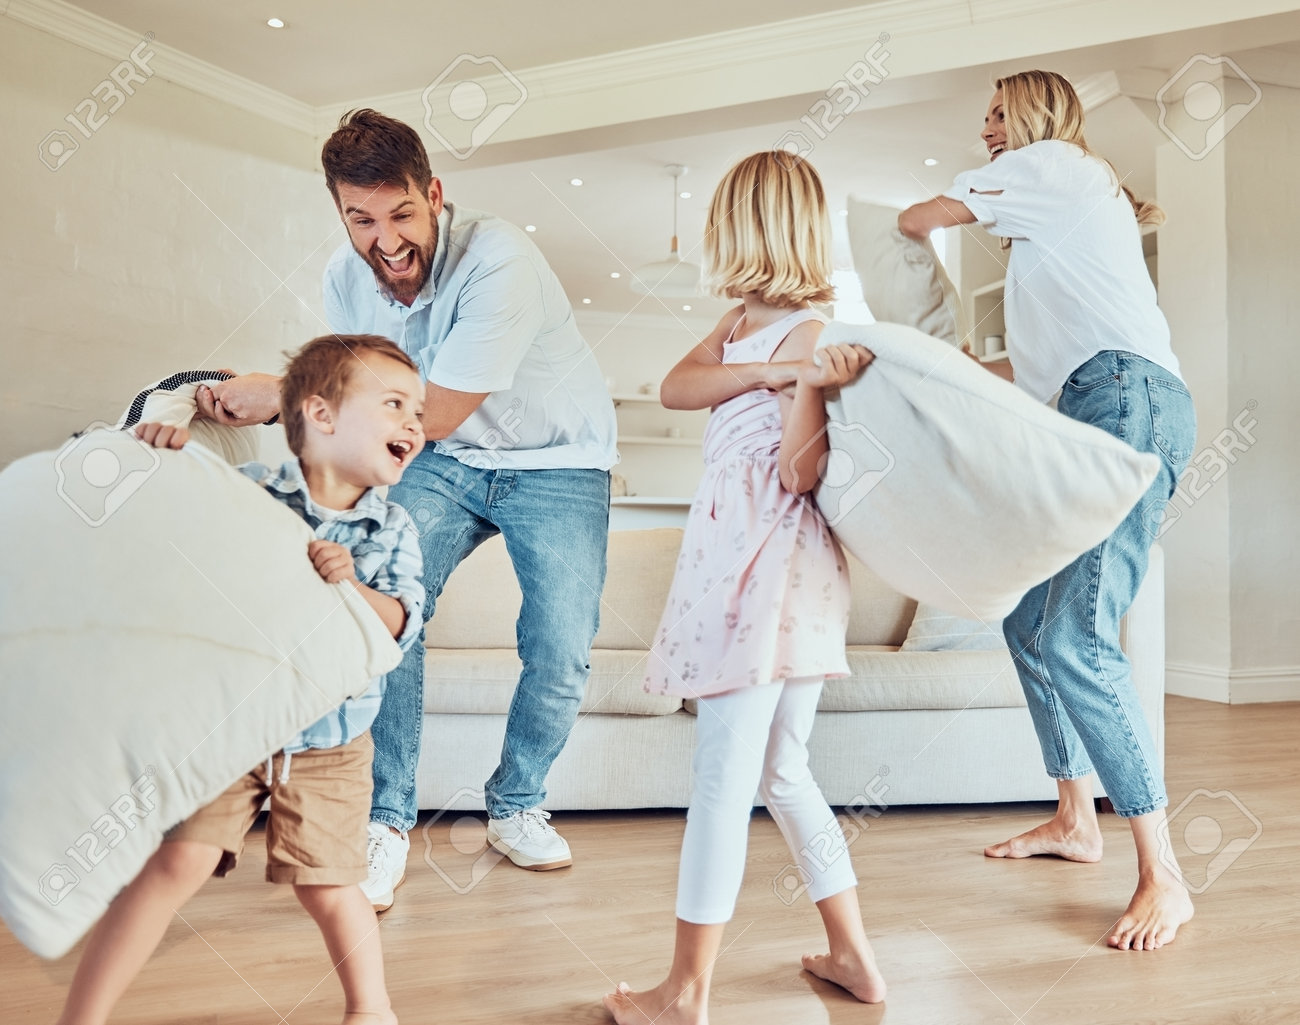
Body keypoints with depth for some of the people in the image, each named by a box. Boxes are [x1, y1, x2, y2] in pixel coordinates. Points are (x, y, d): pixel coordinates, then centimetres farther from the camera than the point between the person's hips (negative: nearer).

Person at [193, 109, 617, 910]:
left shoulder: (498, 260, -29)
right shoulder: (347, 275, -8)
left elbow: (434, 414, -29)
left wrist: (286, 393, -27)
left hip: (556, 463, -4)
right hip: (446, 462, 4)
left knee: (561, 656, -10)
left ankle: (515, 806, 19)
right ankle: (388, 821, 0)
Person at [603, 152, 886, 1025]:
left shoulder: (808, 333, -10)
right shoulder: (744, 323, 16)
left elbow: (800, 475, -14)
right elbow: (675, 388, -1)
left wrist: (810, 383, -26)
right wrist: (766, 371, -13)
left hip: (771, 567, -9)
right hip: (742, 561, 9)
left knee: (724, 781, -2)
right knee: (783, 774, 16)